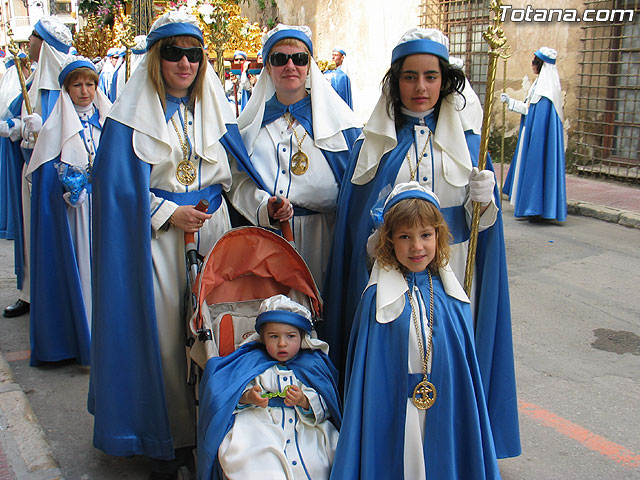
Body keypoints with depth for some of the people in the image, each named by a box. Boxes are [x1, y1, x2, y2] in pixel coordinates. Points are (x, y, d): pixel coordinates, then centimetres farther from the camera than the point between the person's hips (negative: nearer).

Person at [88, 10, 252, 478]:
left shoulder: (214, 108, 10)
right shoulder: (133, 114, -2)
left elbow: (232, 171, 14)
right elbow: (119, 184, -4)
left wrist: (207, 205, -3)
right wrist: (169, 214, -12)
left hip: (210, 228, 3)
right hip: (155, 234, -3)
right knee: (163, 333, -1)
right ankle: (170, 439, 14)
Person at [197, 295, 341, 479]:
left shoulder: (312, 364, 12)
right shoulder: (251, 362, 11)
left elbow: (325, 408, 6)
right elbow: (228, 397, 7)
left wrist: (304, 401, -13)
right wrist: (248, 397, -13)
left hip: (304, 427, 1)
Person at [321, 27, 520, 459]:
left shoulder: (466, 138, 6)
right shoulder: (375, 141, 2)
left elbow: (483, 218, 7)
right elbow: (357, 214, 4)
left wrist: (484, 198, -13)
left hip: (450, 266, 1)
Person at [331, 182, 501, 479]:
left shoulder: (451, 296, -1)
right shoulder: (377, 296, -9)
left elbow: (467, 365, 7)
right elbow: (363, 376, -5)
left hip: (445, 411, 3)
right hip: (393, 410, -2)